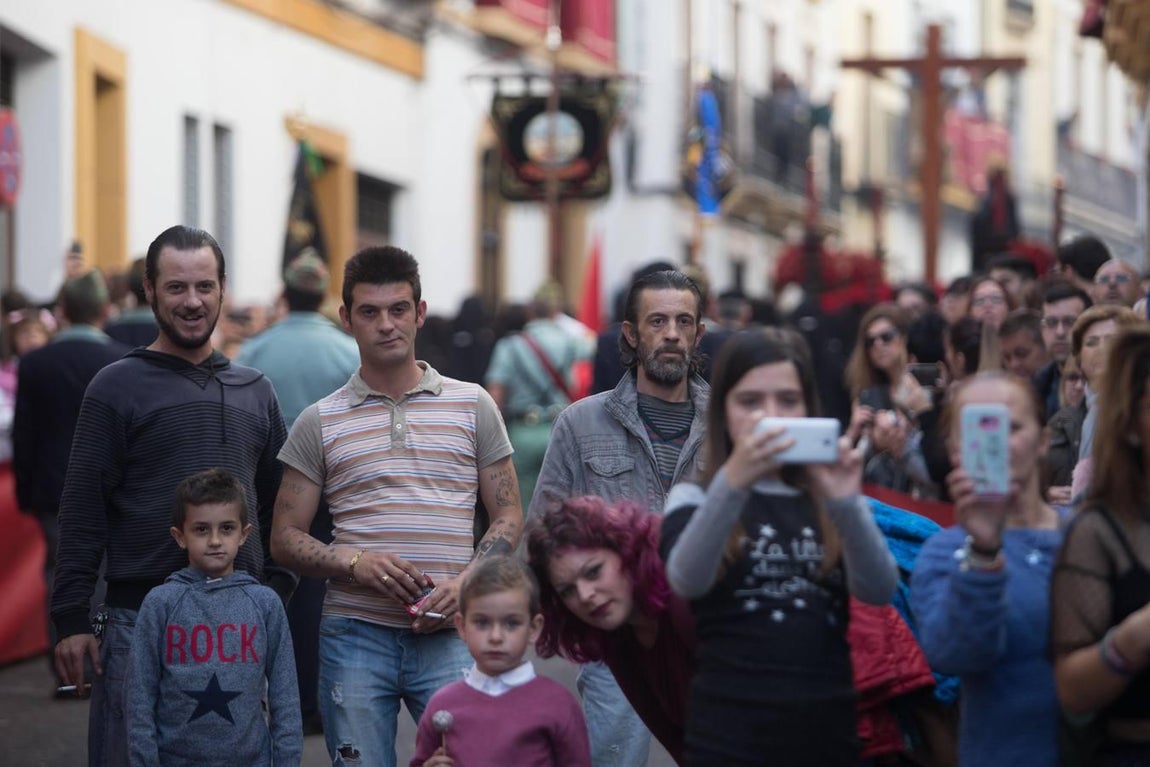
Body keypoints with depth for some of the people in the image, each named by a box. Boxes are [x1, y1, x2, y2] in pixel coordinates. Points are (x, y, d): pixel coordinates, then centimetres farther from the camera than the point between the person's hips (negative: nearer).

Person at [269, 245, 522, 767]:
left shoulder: (472, 406, 9)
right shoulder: (319, 422, 8)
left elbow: (508, 518, 10)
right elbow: (285, 538, 8)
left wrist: (464, 583, -8)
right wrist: (355, 563, -11)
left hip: (449, 633, 0)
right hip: (355, 635, 0)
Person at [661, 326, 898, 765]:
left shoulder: (829, 499, 10)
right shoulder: (695, 498, 3)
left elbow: (880, 590, -7)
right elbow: (687, 581, -17)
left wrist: (845, 502, -23)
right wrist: (733, 482, -31)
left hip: (830, 732, 3)